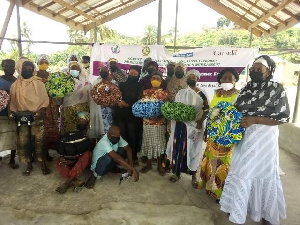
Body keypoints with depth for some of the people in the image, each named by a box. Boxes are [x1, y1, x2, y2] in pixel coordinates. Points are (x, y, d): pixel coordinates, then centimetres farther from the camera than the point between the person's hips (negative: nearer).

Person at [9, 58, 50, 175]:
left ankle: (42, 163, 10)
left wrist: (40, 112, -14)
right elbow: (12, 102, 10)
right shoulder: (15, 85, 8)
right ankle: (29, 164, 18)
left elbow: (45, 100, -1)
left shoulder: (39, 84, 3)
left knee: (39, 140, -2)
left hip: (37, 117, -2)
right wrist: (12, 114, -3)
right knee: (23, 141, 4)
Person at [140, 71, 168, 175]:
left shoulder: (164, 94, -3)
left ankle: (159, 165, 22)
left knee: (159, 143, 6)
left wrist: (159, 115, -22)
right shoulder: (145, 92, 5)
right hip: (147, 121, 2)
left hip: (159, 122, -2)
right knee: (148, 142, 11)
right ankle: (148, 164, 27)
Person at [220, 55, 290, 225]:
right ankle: (239, 207, 36)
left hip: (264, 139, -4)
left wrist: (254, 120, -20)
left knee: (264, 174, 9)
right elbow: (236, 110, 14)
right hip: (245, 137, 5)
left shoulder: (277, 88, -9)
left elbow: (284, 117, -12)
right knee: (241, 172, 14)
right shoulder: (247, 88, 6)